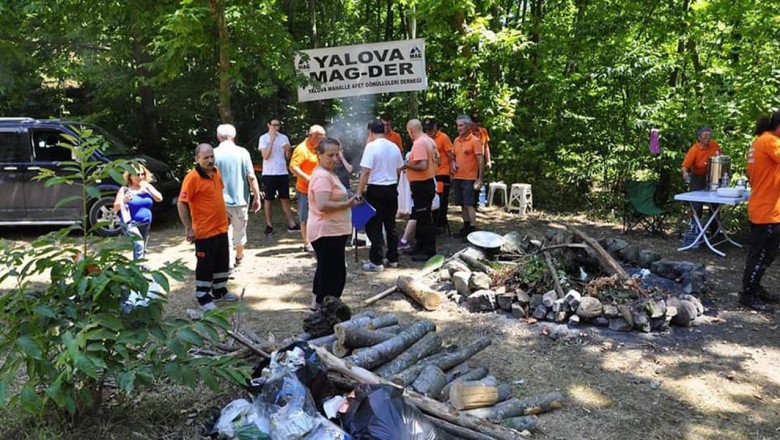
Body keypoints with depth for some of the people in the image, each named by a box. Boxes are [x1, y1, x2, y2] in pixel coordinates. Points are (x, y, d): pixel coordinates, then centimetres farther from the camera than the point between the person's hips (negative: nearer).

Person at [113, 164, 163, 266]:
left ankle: (142, 265, 30)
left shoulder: (148, 187, 8)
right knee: (138, 245, -24)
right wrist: (124, 201, -26)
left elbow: (159, 198, -3)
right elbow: (116, 207, -5)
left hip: (146, 224, 5)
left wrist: (147, 187, -11)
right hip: (131, 224, -5)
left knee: (143, 248, 14)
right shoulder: (125, 190, -3)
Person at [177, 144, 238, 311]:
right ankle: (203, 297, 17)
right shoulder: (192, 178, -19)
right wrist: (188, 229, -19)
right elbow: (181, 204, -18)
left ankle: (220, 289, 36)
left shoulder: (216, 172, 3)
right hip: (204, 231, -7)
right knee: (205, 265, 3)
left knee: (222, 261, 19)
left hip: (221, 228, 8)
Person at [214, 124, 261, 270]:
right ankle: (239, 258, 36)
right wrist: (256, 198, 0)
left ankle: (228, 261, 0)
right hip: (240, 199, 1)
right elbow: (251, 177, -8)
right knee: (240, 231, 18)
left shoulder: (214, 153, -8)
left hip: (221, 201, -1)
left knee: (225, 231, 8)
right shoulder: (242, 152, -6)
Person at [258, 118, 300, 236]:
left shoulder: (284, 137, 6)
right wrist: (272, 140, -18)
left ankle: (291, 224, 11)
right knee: (269, 199, 5)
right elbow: (265, 156, -16)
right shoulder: (264, 138, -5)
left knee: (285, 199, 8)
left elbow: (287, 157, 8)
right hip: (269, 173, -3)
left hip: (283, 173, 3)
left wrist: (288, 149, -14)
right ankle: (269, 225, 13)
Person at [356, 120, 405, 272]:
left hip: (376, 190, -6)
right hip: (392, 188, 7)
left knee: (374, 226, 0)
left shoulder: (371, 147, -14)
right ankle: (392, 258, 22)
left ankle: (376, 262, 1)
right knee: (391, 225, 15)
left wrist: (359, 193, -17)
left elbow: (366, 172, -20)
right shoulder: (394, 147, 6)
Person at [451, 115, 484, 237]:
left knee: (469, 204, -9)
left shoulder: (474, 141, -9)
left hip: (469, 178, -7)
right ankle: (466, 226, 20)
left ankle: (473, 229, -7)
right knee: (462, 204, 11)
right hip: (457, 178, 7)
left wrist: (480, 179, -16)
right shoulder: (456, 140, 10)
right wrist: (453, 163, 0)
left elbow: (481, 160, -11)